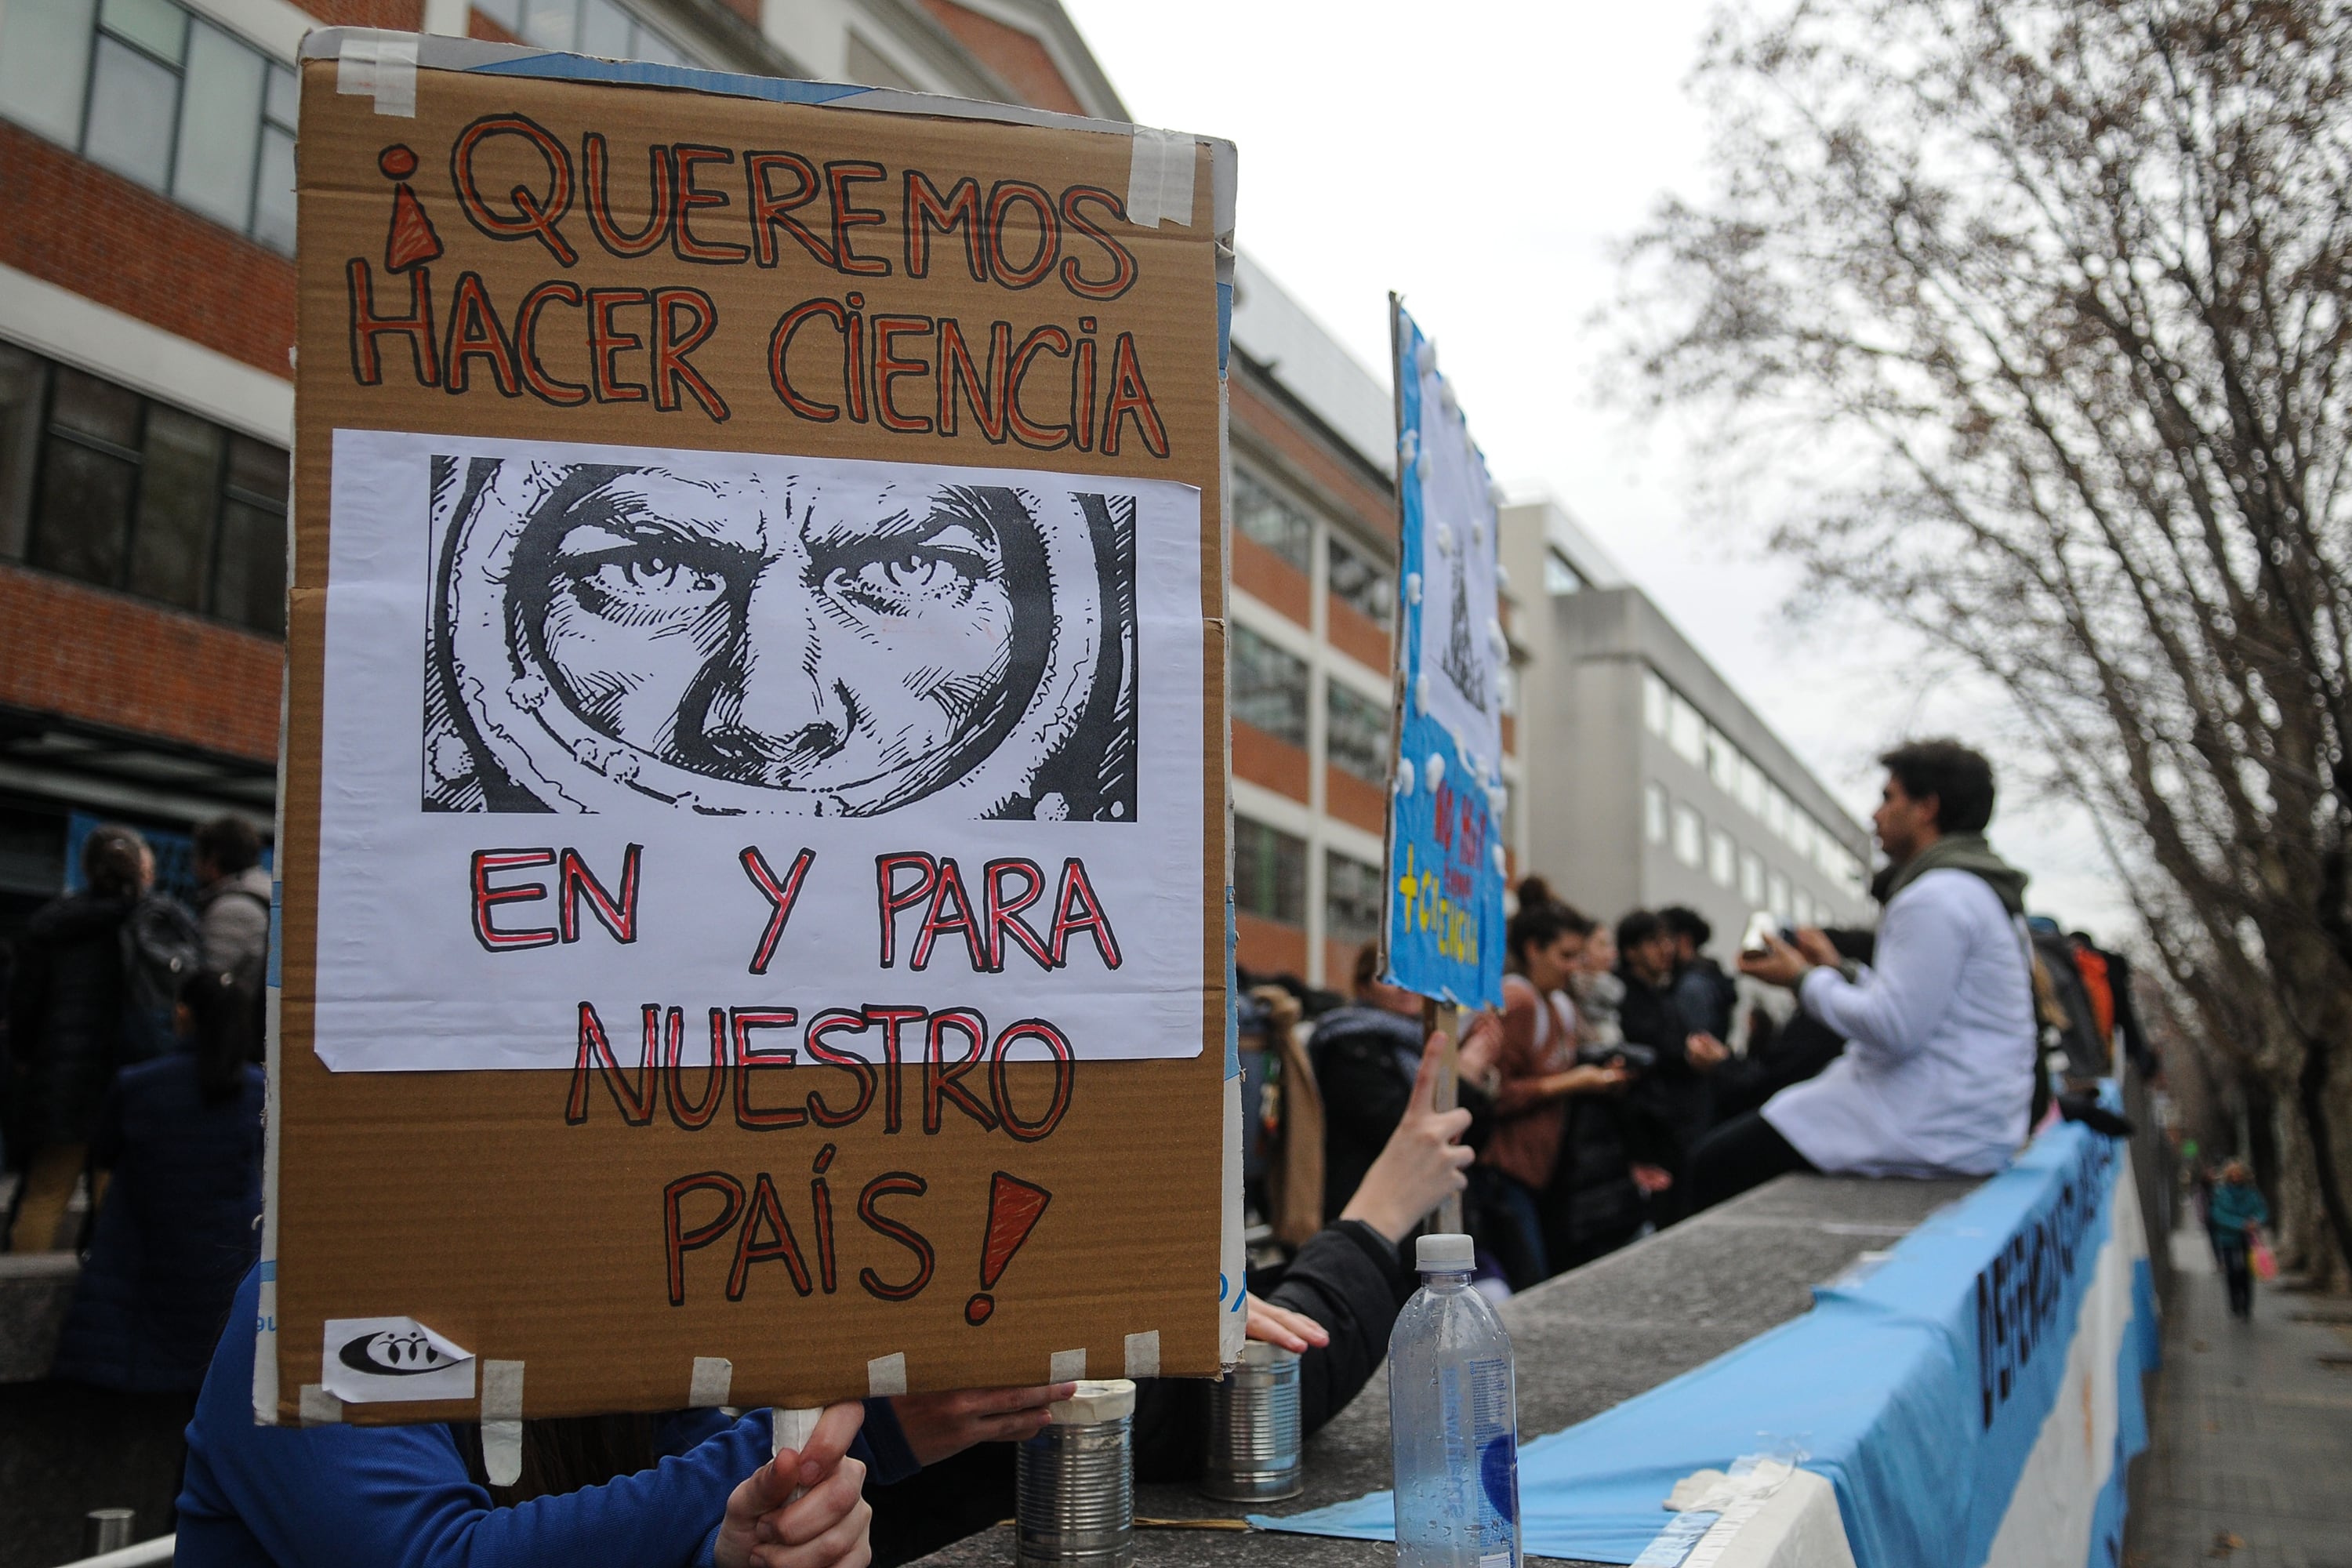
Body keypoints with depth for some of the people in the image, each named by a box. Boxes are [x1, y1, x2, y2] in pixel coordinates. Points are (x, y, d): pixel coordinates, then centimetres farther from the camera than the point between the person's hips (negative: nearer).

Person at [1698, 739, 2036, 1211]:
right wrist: (1837, 970, 17)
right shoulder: (1982, 892, 19)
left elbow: (1892, 1030, -22)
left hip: (1933, 1132, -11)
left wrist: (1804, 979, -8)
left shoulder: (1937, 896, -16)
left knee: (1715, 1163, -10)